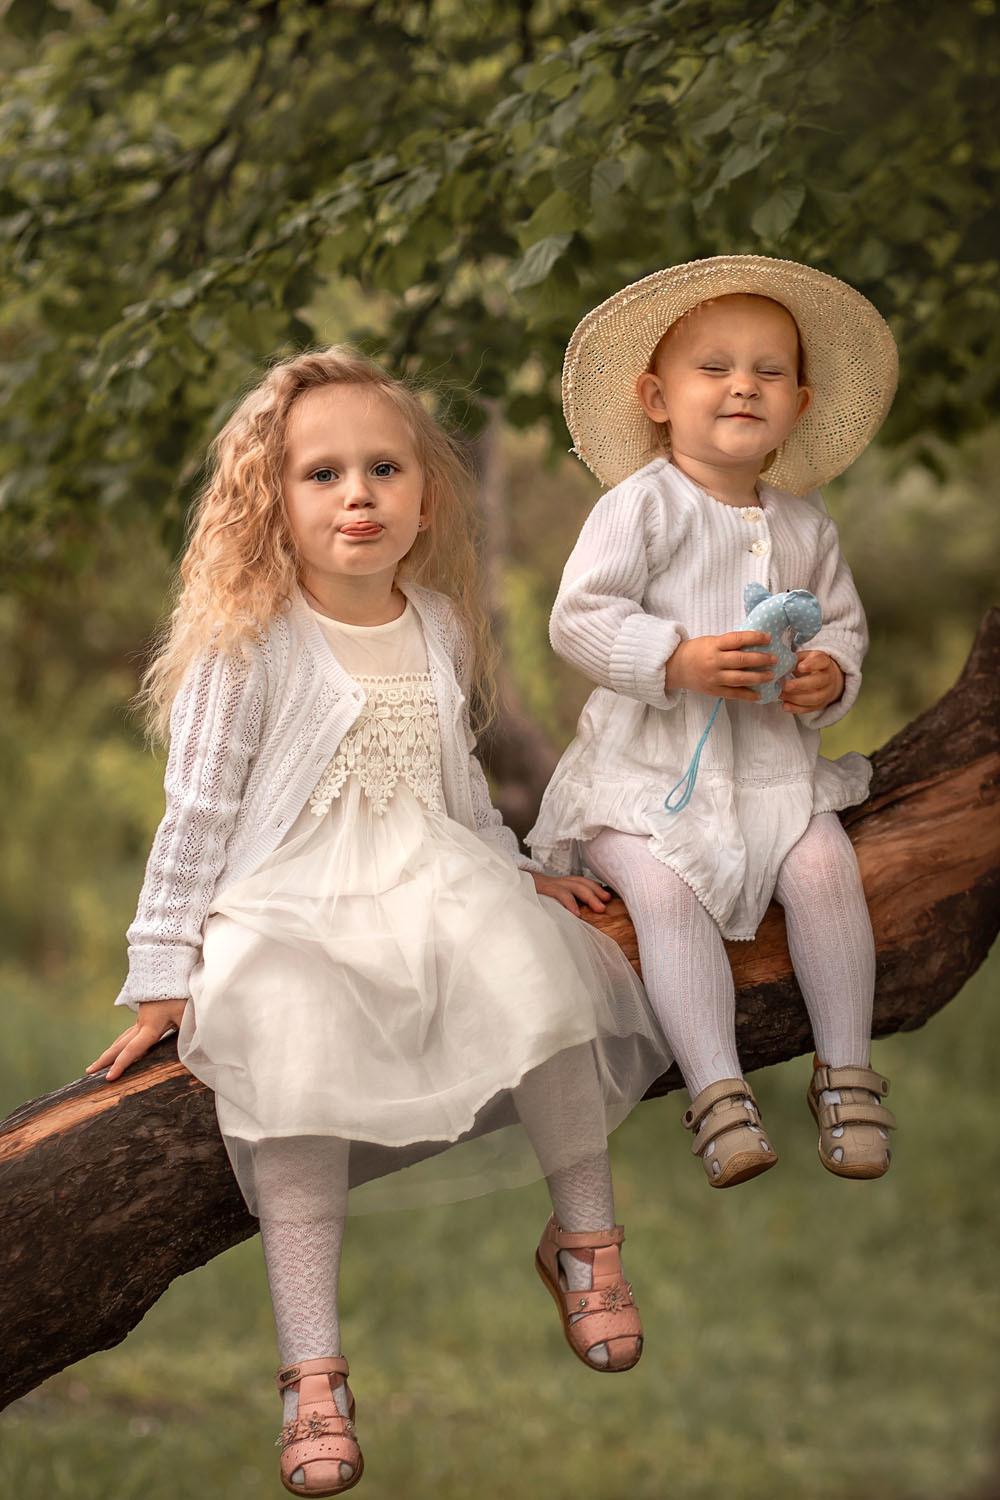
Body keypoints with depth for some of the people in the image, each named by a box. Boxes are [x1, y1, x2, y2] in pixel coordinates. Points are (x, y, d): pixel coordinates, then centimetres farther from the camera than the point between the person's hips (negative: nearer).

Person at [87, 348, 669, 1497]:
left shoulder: (440, 629, 12)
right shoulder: (247, 648, -3)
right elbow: (198, 812, -2)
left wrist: (517, 871, 23)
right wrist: (164, 973, -4)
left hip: (429, 877, 4)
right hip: (287, 899, -4)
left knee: (528, 952, -29)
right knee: (291, 1034, -35)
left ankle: (583, 1237, -9)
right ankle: (310, 1368, -33)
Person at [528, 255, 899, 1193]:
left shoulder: (802, 523, 12)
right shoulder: (640, 504, -5)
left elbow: (843, 619, 19)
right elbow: (578, 618, -12)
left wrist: (832, 673, -5)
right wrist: (680, 660, -23)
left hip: (773, 761, 4)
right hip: (648, 764, -4)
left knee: (824, 868, -20)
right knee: (665, 889, -28)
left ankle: (846, 1071, -7)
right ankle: (716, 1090, -23)